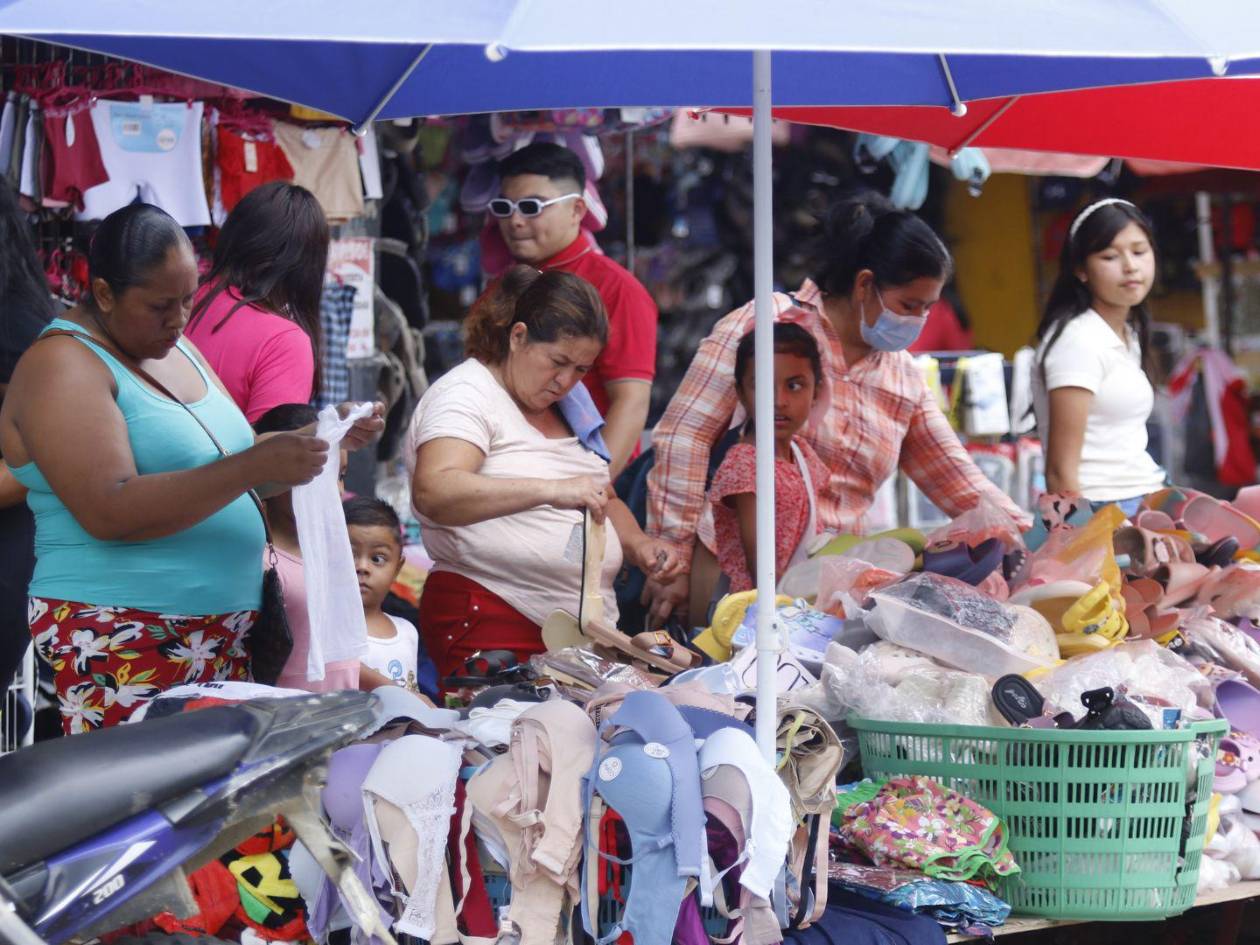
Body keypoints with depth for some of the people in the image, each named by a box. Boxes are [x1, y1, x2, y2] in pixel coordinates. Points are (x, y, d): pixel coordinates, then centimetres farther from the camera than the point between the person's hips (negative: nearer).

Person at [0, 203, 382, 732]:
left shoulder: (175, 349, 16)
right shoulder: (63, 366, -9)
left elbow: (224, 475, 23)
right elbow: (109, 511, -21)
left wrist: (325, 439, 5)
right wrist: (256, 465, -23)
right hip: (119, 644, -7)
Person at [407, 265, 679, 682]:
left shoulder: (568, 405, 18)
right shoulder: (465, 394, -7)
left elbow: (602, 500, 31)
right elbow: (432, 493, -26)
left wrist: (638, 544, 9)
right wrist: (551, 490, -34)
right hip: (493, 628, -7)